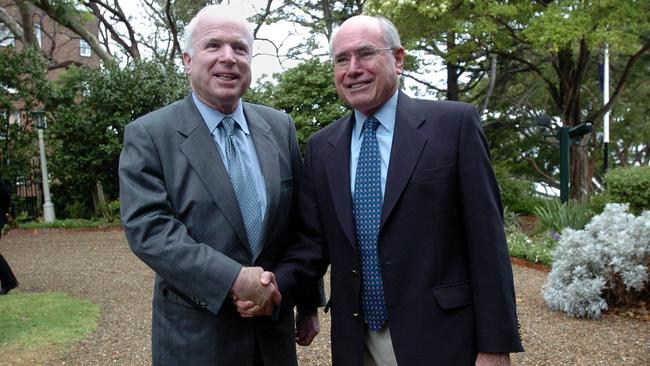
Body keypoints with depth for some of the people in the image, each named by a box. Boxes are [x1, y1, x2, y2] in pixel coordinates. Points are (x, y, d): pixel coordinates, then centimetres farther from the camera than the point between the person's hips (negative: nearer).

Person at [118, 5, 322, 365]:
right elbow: (147, 227, -17)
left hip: (274, 324, 4)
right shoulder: (148, 135, -8)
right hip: (195, 334, -3)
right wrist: (233, 278, -23)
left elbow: (300, 222, 5)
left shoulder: (280, 127, 3)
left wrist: (309, 303, 9)